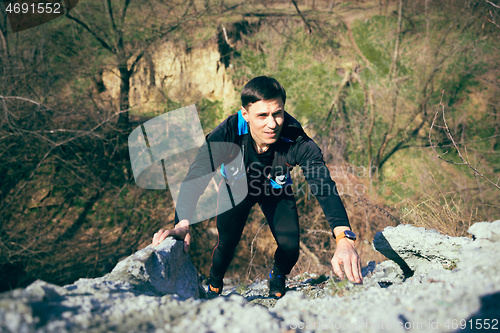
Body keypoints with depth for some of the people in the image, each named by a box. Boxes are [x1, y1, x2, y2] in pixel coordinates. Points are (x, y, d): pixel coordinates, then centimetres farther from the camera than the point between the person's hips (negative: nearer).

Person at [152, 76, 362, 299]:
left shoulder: (296, 140, -39)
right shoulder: (228, 134, -38)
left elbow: (325, 187, -49)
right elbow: (196, 178, -46)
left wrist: (344, 239, -66)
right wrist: (182, 225, -64)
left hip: (277, 191, 0)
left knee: (290, 249, -11)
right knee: (227, 244, -9)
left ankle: (277, 279, 27)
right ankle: (213, 287, 27)